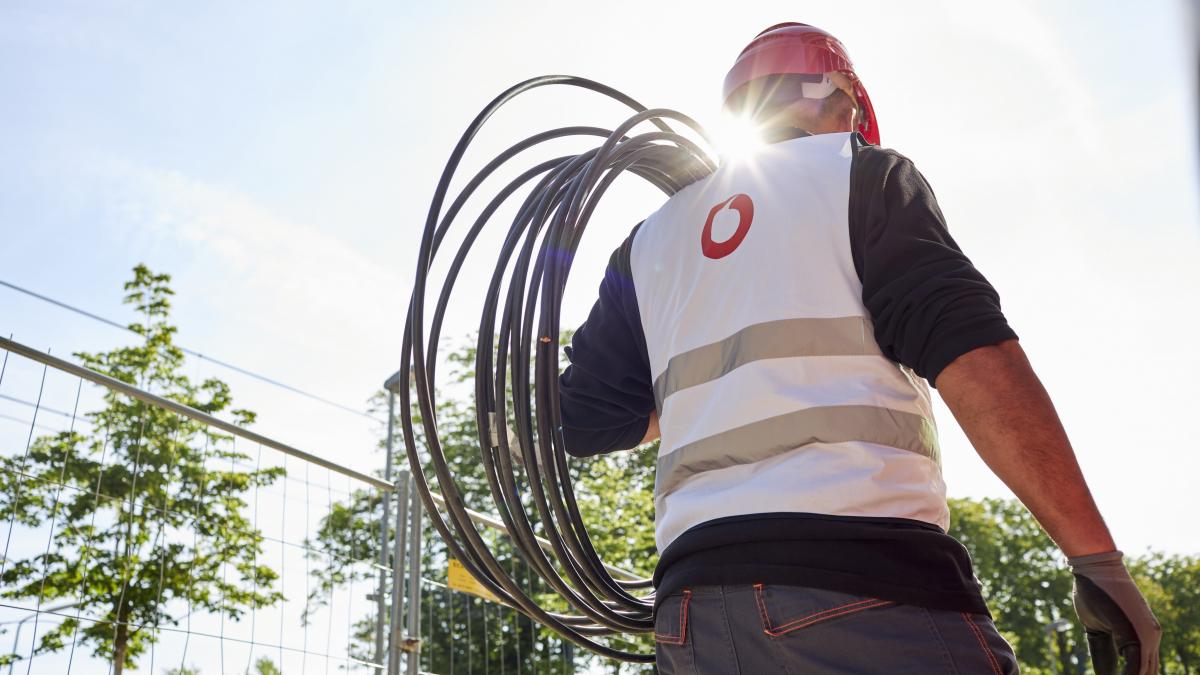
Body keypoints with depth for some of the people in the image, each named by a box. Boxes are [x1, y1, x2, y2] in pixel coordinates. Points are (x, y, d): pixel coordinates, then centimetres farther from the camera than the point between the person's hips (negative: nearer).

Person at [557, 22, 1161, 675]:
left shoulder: (648, 242, 21)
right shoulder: (863, 175, 7)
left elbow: (584, 422, 19)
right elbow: (970, 355, -7)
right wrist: (1097, 556, -7)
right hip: (864, 584, -5)